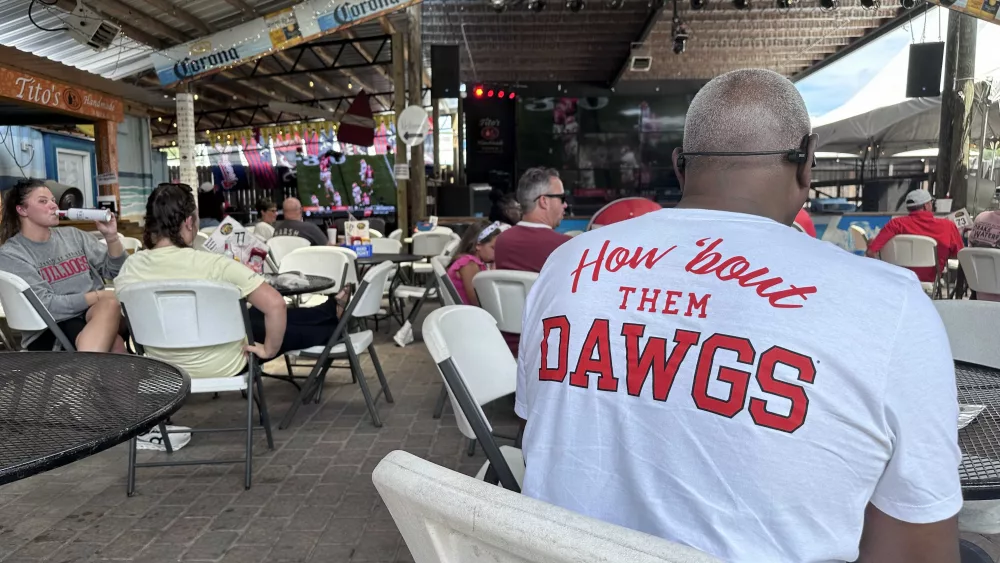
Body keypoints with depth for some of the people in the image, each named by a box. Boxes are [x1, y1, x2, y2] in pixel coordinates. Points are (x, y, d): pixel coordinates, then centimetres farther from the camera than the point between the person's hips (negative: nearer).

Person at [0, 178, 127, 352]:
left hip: (94, 312, 5)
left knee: (111, 304, -34)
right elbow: (45, 305, -10)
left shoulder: (72, 235, 14)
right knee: (114, 344, -37)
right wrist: (99, 296, -12)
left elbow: (115, 272, 14)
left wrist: (111, 237, -1)